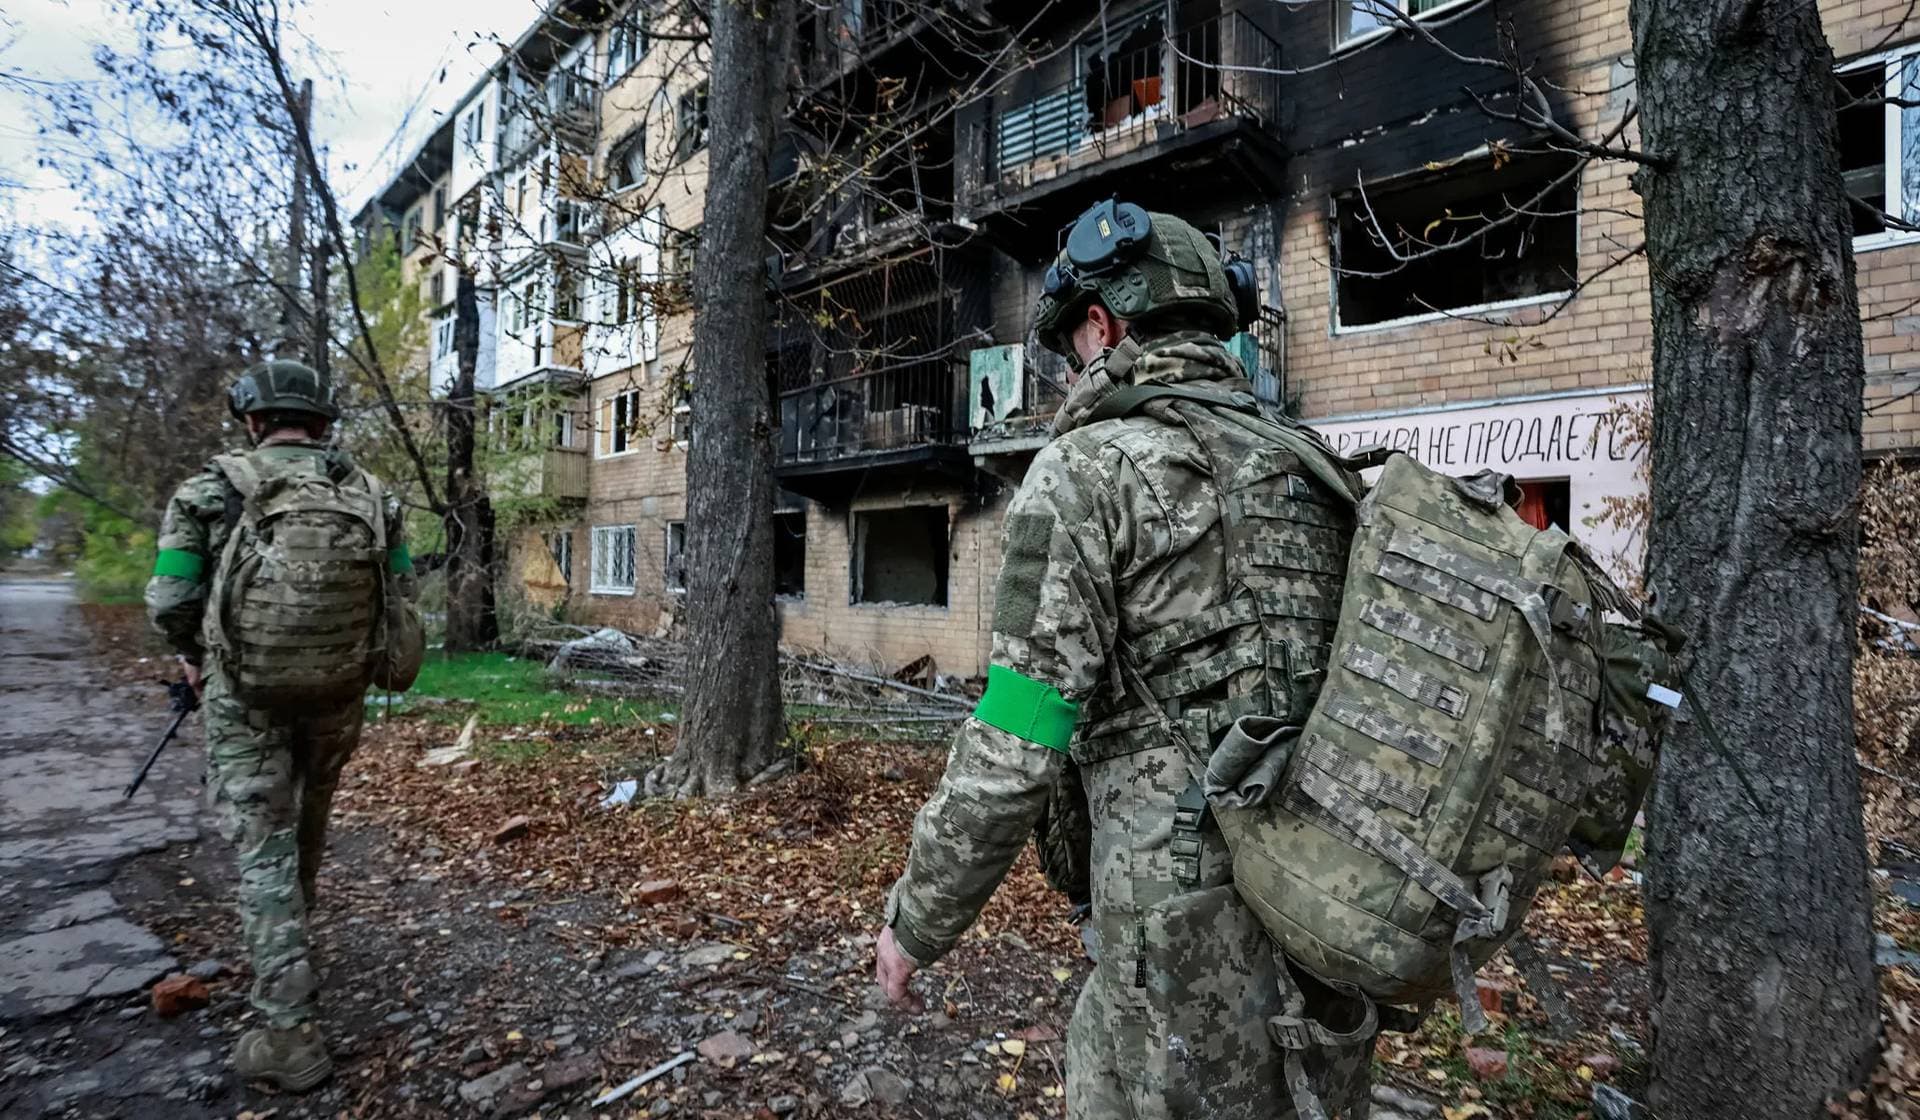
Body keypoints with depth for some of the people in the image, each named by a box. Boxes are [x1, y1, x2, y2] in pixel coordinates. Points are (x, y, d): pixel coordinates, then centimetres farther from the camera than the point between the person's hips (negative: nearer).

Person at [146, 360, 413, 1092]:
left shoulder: (212, 489, -6)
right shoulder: (370, 492, 2)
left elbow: (169, 601, -6)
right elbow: (402, 593, 3)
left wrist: (194, 655, 15)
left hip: (247, 689, -3)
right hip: (339, 689, 3)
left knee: (265, 847, 2)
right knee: (306, 822, 25)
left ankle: (290, 1033, 2)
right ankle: (287, 940, 50)